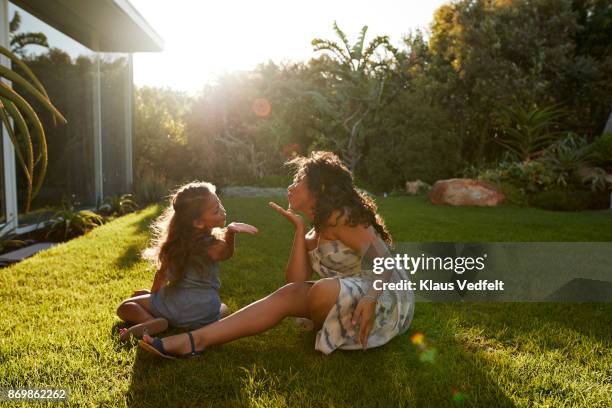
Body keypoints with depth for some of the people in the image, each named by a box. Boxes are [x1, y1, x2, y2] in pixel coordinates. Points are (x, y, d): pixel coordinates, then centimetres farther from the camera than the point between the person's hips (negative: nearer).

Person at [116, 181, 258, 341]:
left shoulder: (175, 236, -3)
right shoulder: (214, 246, -16)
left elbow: (161, 272, 8)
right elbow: (227, 253, 9)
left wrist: (153, 295, 24)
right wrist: (231, 231, -7)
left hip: (171, 306, 2)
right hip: (204, 313, -2)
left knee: (125, 307, 22)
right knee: (224, 309, 32)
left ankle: (150, 322, -8)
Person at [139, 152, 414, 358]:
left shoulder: (339, 217, -13)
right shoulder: (318, 231, 13)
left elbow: (381, 256, -27)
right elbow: (296, 280, -1)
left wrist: (370, 299, -45)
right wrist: (298, 227, -4)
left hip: (389, 301, -9)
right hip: (352, 301, 9)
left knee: (326, 288, -30)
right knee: (289, 294, -6)